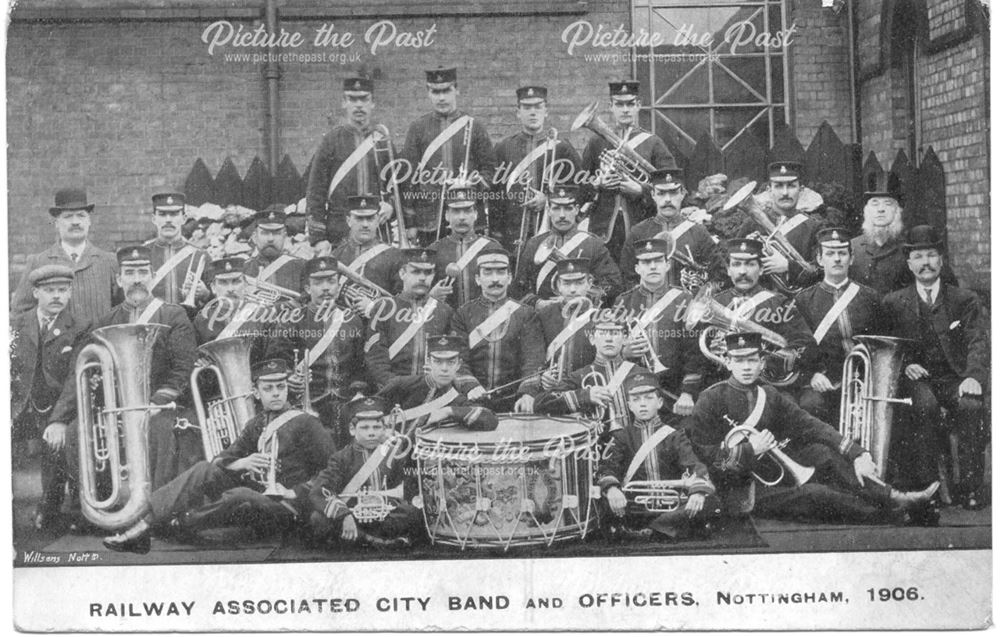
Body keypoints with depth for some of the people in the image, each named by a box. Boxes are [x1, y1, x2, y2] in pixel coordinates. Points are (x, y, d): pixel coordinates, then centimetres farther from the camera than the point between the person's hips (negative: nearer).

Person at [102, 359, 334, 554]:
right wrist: (241, 463, -12)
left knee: (241, 496, -36)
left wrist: (295, 492, -17)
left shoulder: (306, 424, -5)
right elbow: (219, 461, 11)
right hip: (256, 495, 7)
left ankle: (173, 525, -23)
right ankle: (143, 526, -22)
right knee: (205, 470, -12)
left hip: (288, 508, -7)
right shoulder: (256, 425, 16)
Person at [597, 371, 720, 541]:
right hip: (636, 507, -1)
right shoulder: (622, 437, 13)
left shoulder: (674, 436, 14)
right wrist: (611, 488, -29)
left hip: (673, 506, 1)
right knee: (607, 503, -32)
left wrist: (698, 491, -26)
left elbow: (694, 466, -2)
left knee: (710, 502, -27)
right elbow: (607, 466, -3)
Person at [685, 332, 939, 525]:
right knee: (815, 494, -25)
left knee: (821, 452, -12)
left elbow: (809, 425, -3)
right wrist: (750, 450, -23)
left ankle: (894, 498, -16)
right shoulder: (711, 400, -9)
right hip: (742, 499, -6)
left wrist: (857, 454, -15)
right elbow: (703, 454, -14)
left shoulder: (770, 396, 7)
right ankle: (888, 518, -12)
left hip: (770, 473, 6)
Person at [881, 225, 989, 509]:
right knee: (924, 405, -34)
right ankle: (924, 482, -25)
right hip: (916, 378, 0)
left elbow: (979, 343, -3)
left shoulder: (965, 300, 10)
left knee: (971, 406, -32)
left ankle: (969, 486, -22)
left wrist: (974, 376, -23)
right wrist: (905, 365, -14)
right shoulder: (893, 303, 11)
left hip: (955, 378, 1)